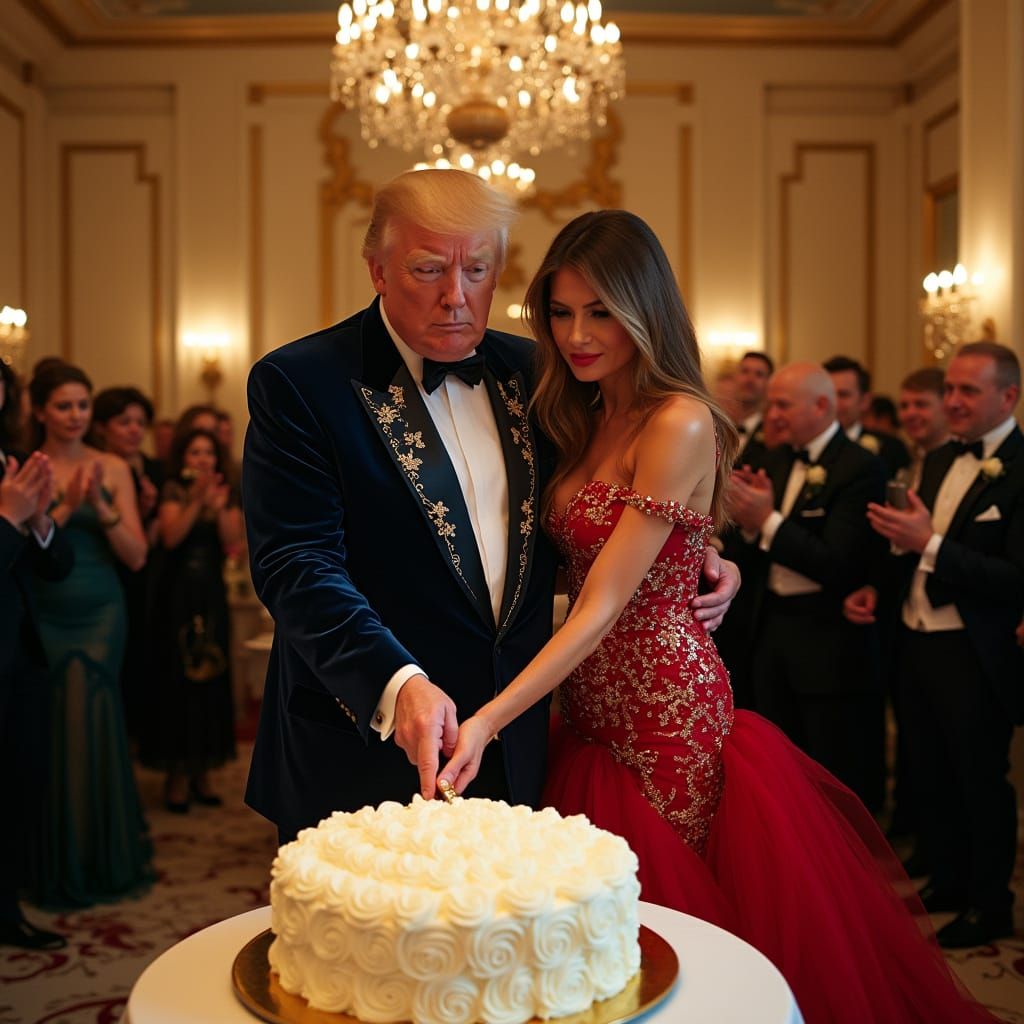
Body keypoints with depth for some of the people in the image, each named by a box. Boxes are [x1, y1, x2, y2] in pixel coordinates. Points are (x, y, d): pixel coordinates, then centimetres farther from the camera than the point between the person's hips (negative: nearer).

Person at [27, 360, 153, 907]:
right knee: (51, 734, 4)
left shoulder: (112, 469, 2)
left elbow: (137, 556, -2)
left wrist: (101, 504, -15)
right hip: (45, 616, -1)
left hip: (100, 615, 1)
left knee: (95, 729, 4)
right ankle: (58, 869, 20)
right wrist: (66, 506, -19)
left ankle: (106, 860, 22)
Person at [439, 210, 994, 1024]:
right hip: (591, 718, 8)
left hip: (666, 715, -7)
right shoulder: (588, 421, 9)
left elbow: (605, 606, -22)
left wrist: (490, 720, -27)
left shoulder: (680, 424, -17)